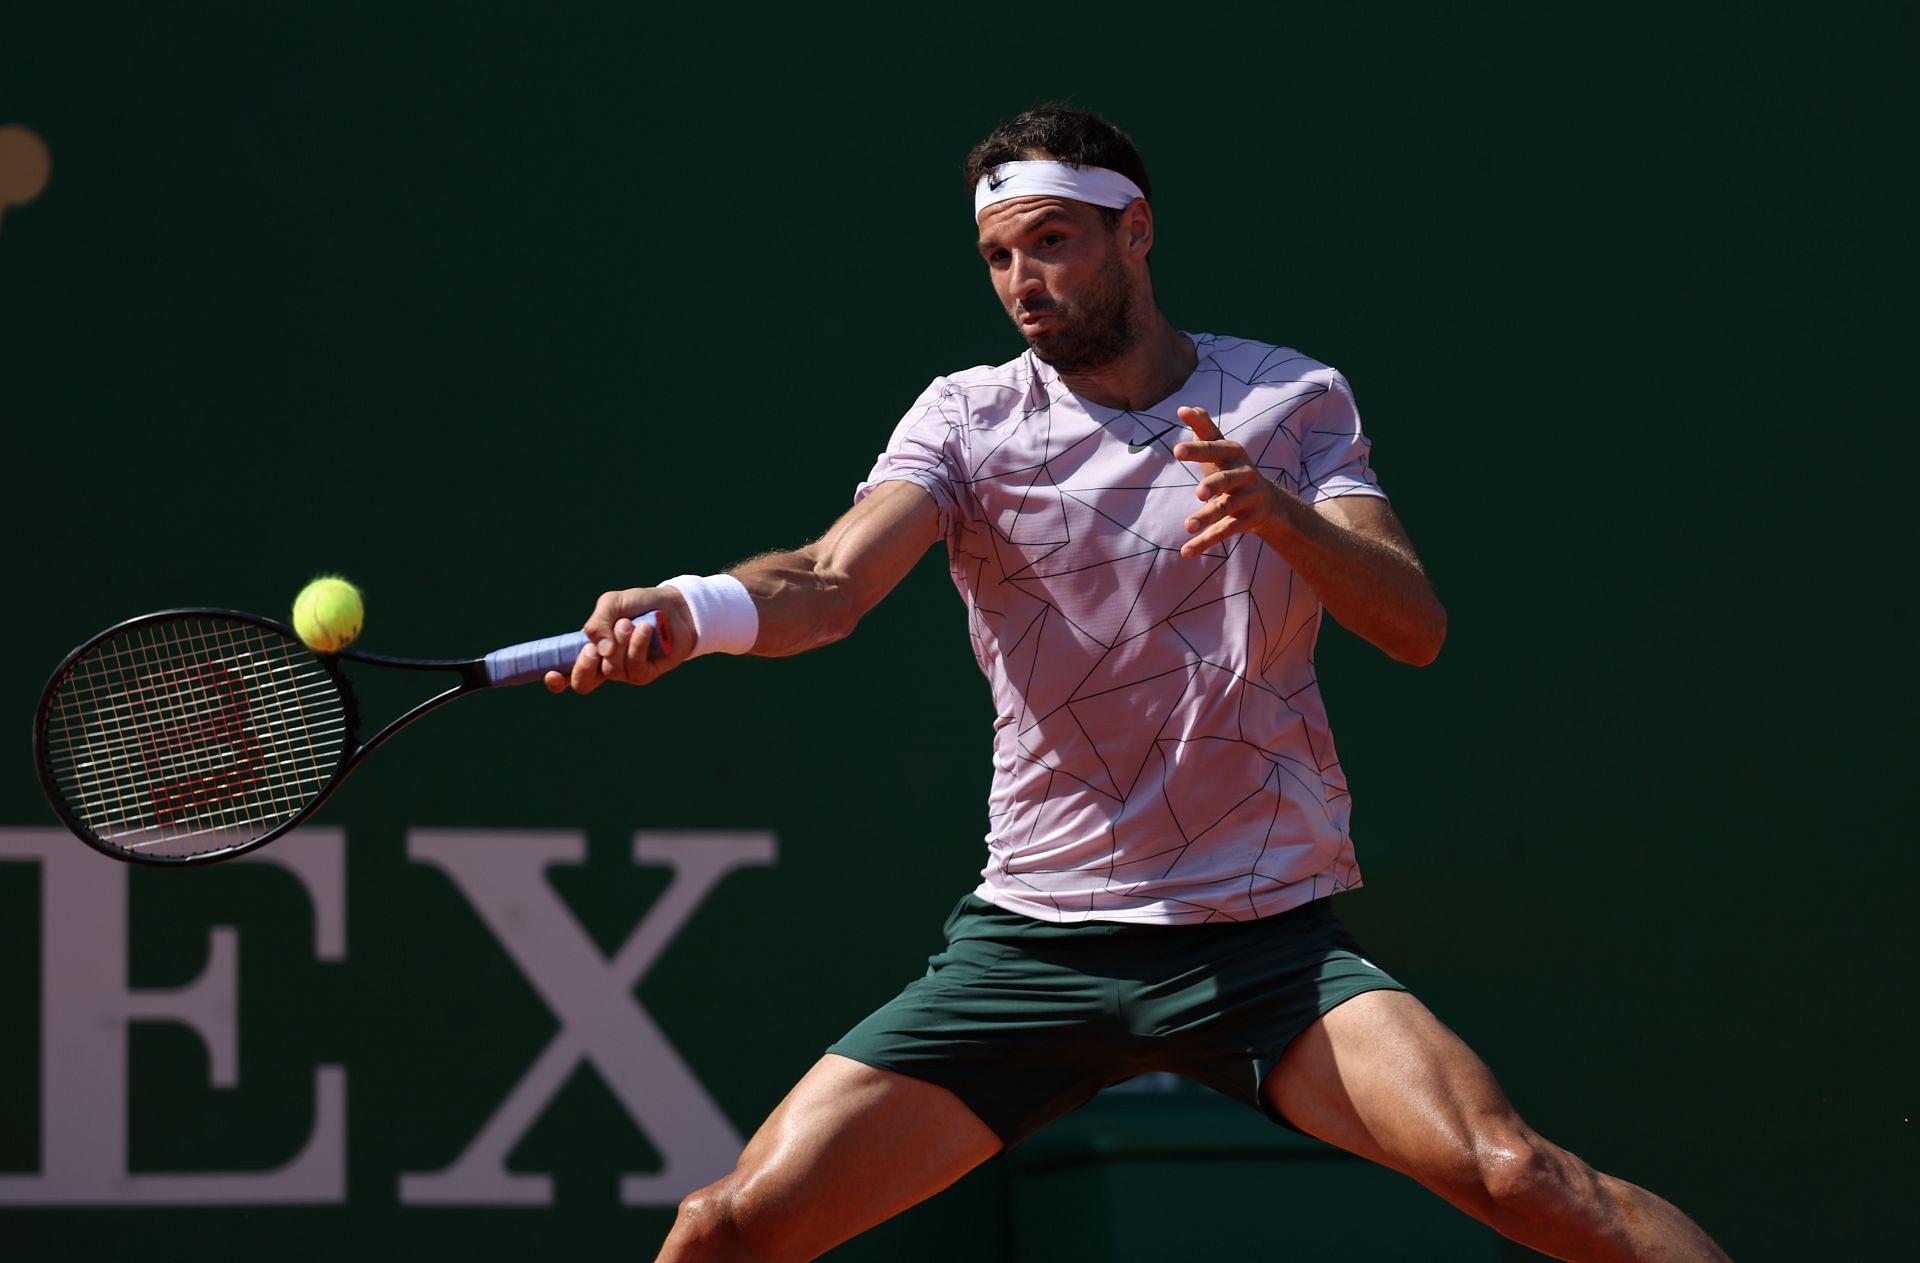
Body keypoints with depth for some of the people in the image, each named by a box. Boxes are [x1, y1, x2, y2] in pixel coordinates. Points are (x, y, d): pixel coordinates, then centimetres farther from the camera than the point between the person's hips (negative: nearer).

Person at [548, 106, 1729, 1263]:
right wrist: (691, 609, -37)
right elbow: (831, 582, -15)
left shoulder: (1295, 401, 3)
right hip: (1034, 942, 1)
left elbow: (1415, 626, -8)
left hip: (1272, 939, -1)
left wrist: (1280, 513, -27)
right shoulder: (969, 416, 2)